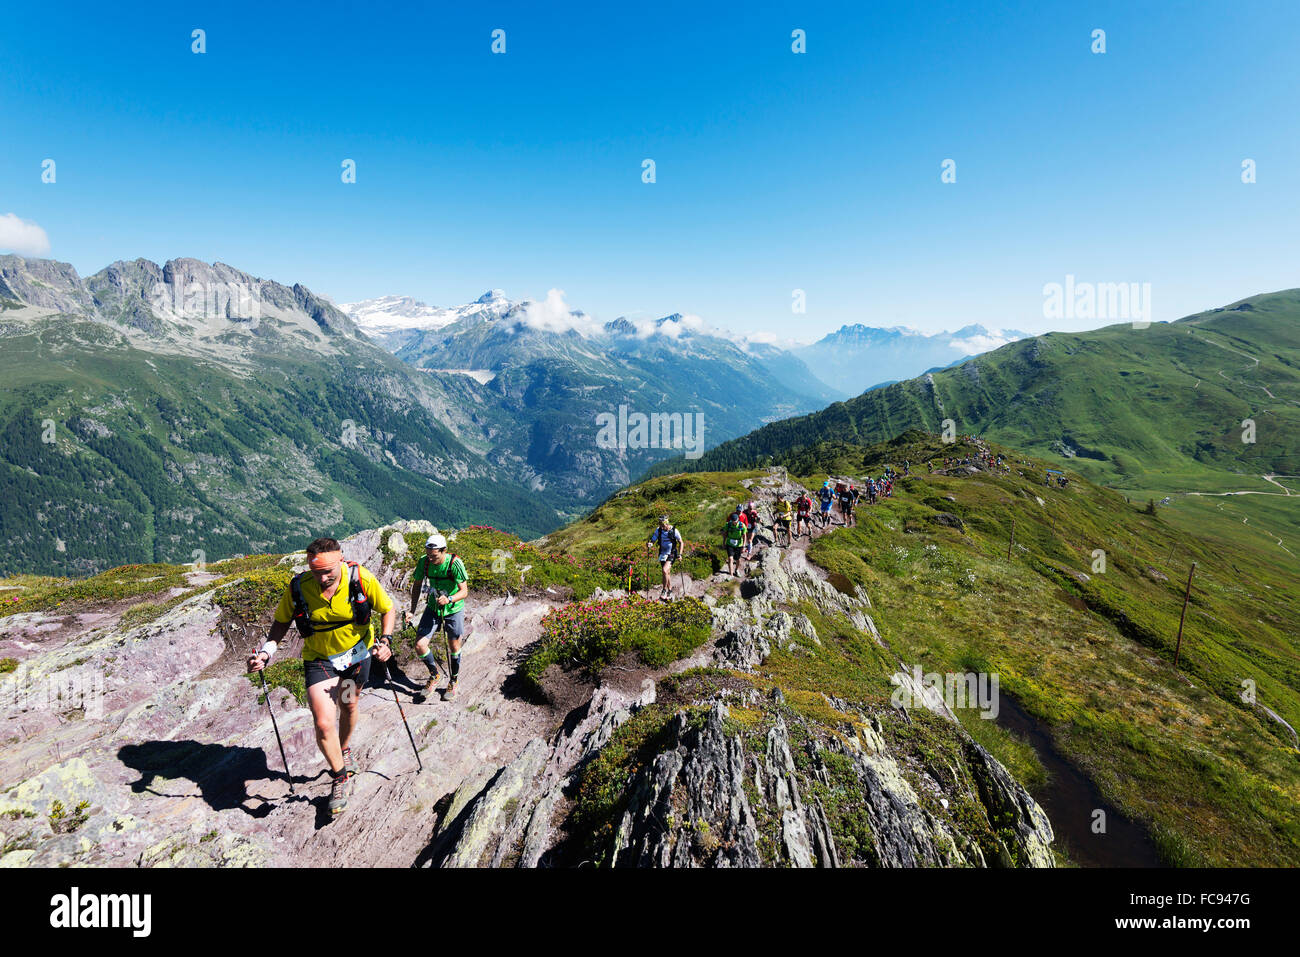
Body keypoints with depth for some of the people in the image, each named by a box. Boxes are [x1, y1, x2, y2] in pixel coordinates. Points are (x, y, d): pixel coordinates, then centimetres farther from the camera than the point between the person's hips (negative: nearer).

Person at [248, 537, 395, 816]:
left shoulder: (361, 579, -26)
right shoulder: (297, 587, -22)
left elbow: (388, 609, -11)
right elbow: (281, 621, -3)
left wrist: (385, 640, -26)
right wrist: (267, 651, -18)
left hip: (357, 653, 1)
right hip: (319, 659, 0)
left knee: (349, 706, 23)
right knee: (324, 724, -12)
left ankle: (345, 750, 55)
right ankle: (340, 777, 14)